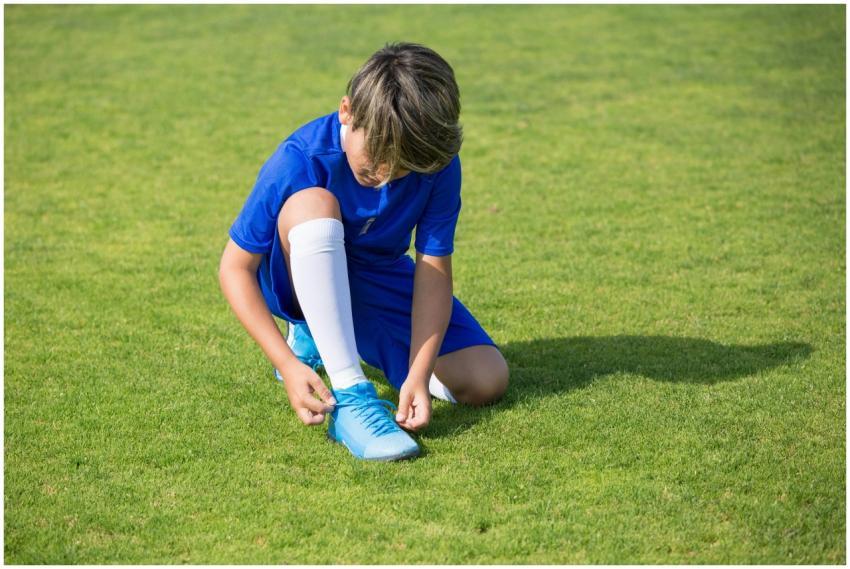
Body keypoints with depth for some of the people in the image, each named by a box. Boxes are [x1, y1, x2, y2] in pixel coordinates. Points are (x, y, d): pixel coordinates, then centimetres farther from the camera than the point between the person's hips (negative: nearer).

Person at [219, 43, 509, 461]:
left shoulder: (439, 163, -22)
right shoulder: (300, 160, -30)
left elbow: (433, 271, -20)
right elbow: (235, 267, -23)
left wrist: (419, 373, -32)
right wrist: (287, 364, -33)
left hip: (380, 281, 4)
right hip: (300, 278, -4)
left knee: (487, 382, -12)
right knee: (312, 203, -39)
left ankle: (321, 336, 11)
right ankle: (350, 395, -37)